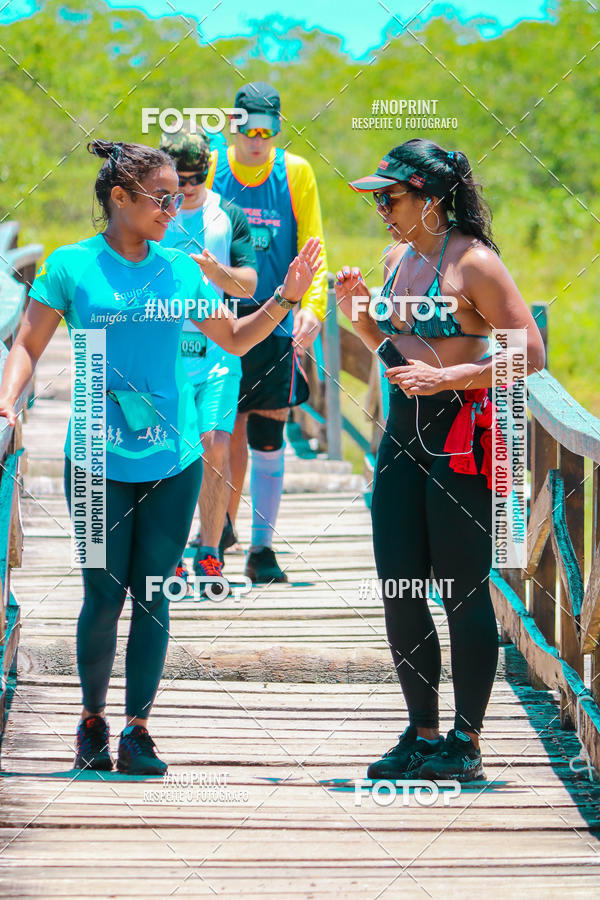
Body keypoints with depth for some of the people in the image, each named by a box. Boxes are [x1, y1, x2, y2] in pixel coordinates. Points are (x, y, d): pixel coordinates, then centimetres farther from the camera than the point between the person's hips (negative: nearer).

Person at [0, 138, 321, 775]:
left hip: (173, 459, 3)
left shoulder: (180, 270, 7)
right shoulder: (72, 267, -3)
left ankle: (137, 729, 11)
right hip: (99, 459, -3)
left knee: (153, 597, 3)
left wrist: (285, 298, 4)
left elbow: (234, 339, 17)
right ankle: (92, 718, 20)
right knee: (104, 596, 0)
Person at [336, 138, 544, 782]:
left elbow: (530, 352, -16)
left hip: (461, 433, -8)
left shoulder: (473, 262, -13)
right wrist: (357, 312, 6)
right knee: (397, 588, 8)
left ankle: (466, 743, 6)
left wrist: (447, 377, -20)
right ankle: (423, 734, 18)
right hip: (404, 430, 8)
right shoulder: (399, 258, 12)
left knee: (464, 594, -2)